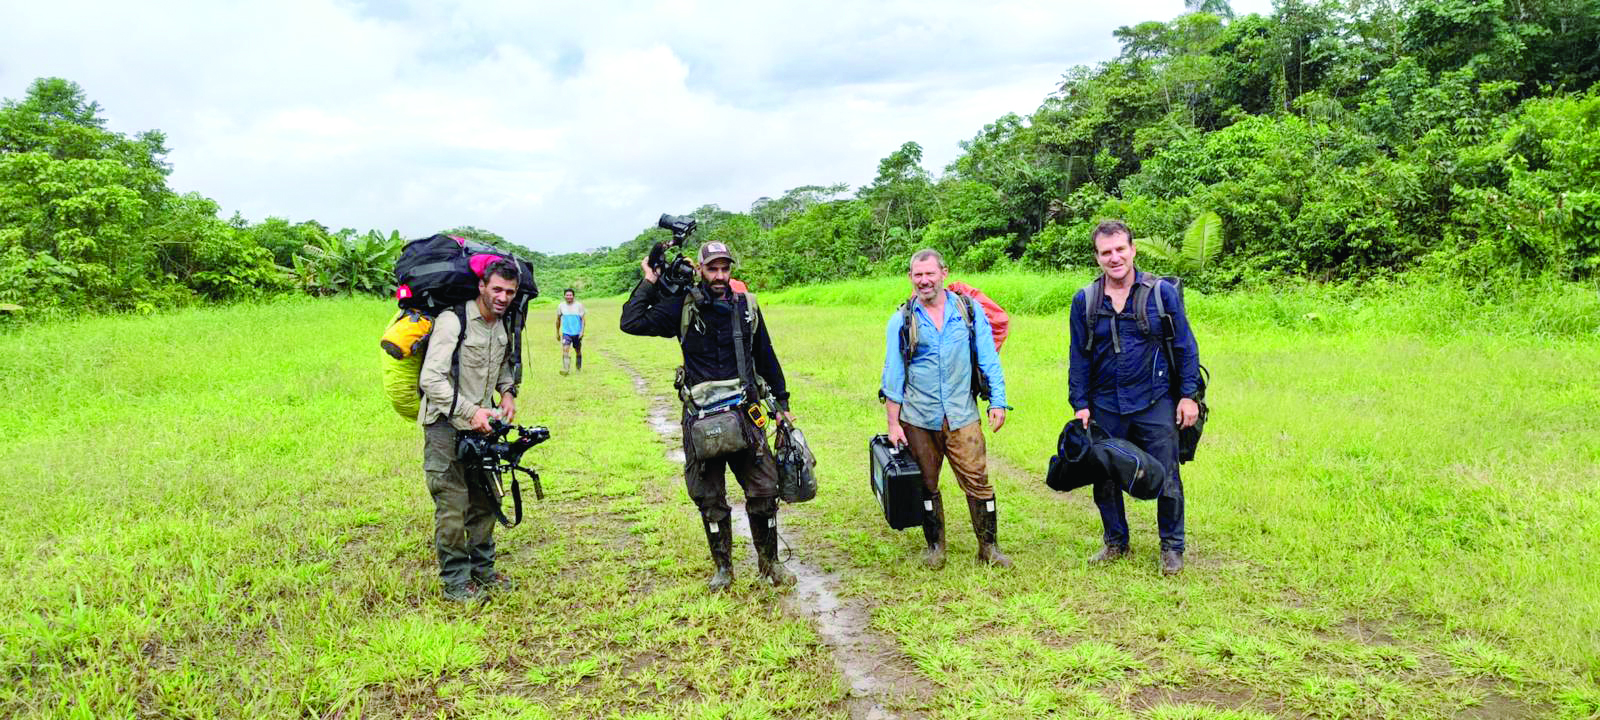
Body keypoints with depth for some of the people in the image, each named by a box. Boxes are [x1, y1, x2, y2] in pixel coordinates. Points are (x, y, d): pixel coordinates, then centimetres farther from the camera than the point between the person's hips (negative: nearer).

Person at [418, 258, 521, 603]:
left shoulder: (503, 325, 8)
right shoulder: (452, 321, -17)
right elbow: (431, 379, -22)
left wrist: (508, 392, 8)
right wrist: (469, 411, -26)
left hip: (481, 424, 8)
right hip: (446, 425, -7)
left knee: (484, 501, 14)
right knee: (452, 507, -4)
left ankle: (482, 570, 28)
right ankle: (455, 581, 8)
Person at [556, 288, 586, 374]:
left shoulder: (579, 305, -3)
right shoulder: (561, 306, 2)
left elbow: (583, 319, -2)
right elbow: (558, 320, 12)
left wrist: (582, 331, -12)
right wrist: (557, 333, 15)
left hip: (577, 333, 0)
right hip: (566, 332, 0)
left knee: (578, 352, 11)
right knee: (565, 350, -17)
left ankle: (579, 369, 28)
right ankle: (565, 369, -22)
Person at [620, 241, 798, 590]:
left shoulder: (746, 306, 7)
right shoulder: (683, 306, 0)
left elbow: (766, 357, 16)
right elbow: (632, 322, -8)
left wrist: (782, 402, 17)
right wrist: (649, 282, -4)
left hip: (744, 411, 2)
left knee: (764, 490, 2)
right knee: (710, 499, 7)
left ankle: (770, 562, 20)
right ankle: (723, 567, 23)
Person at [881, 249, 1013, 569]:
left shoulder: (969, 309, 4)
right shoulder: (902, 320, 3)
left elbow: (989, 359, 7)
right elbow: (893, 373, 5)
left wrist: (998, 401, 1)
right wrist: (893, 423, 2)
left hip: (962, 416, 0)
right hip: (918, 418, 1)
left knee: (978, 481, -3)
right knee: (926, 485, 9)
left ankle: (988, 545, 13)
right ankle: (935, 546, 25)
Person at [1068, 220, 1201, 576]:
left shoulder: (1162, 292, -3)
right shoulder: (1084, 300, 2)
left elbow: (1185, 346, 2)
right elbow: (1079, 357, 7)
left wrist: (1189, 395, -2)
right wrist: (1080, 404, 3)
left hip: (1155, 403, -2)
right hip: (1105, 406, 2)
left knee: (1167, 477, 2)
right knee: (1104, 479, 11)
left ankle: (1172, 547, 21)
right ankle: (1116, 542, 31)